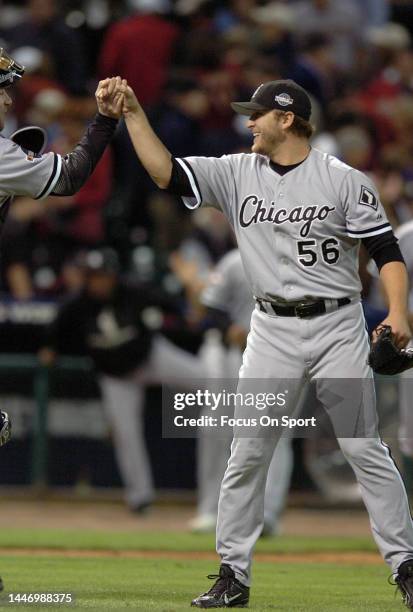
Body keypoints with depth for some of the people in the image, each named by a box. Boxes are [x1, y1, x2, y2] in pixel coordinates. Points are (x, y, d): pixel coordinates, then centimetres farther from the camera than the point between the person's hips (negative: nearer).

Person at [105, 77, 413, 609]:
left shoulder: (343, 181, -5)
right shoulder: (237, 174, 5)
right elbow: (165, 172, -1)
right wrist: (133, 113, -8)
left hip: (337, 326, -3)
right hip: (272, 333, 3)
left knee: (366, 451, -4)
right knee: (246, 454, 0)